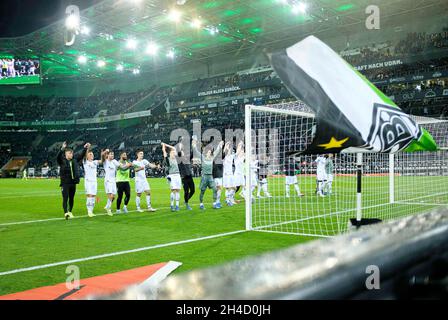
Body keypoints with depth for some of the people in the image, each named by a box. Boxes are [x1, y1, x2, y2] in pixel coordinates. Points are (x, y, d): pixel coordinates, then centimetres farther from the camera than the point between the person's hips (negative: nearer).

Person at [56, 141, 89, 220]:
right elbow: (58, 157, -24)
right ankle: (66, 213, -15)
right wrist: (62, 149, -38)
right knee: (65, 198, -10)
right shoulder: (62, 161, -5)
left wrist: (85, 148, 7)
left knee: (71, 198, 13)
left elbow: (81, 155, 16)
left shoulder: (75, 160, 9)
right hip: (65, 183, -5)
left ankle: (70, 212, 26)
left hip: (73, 182, 5)